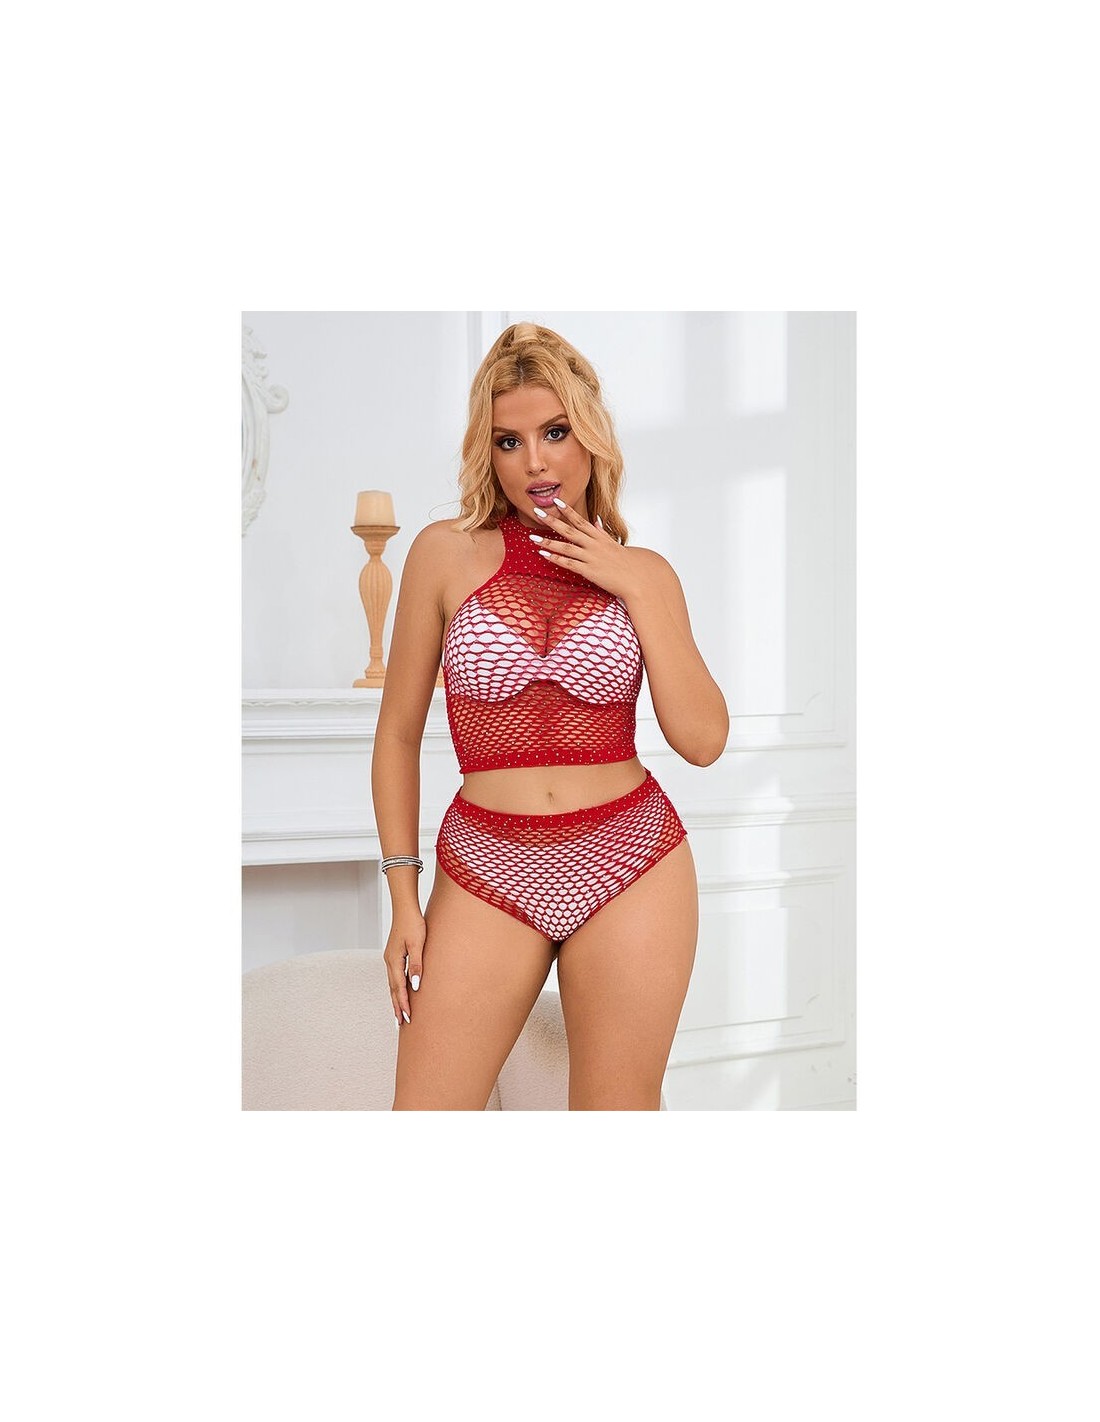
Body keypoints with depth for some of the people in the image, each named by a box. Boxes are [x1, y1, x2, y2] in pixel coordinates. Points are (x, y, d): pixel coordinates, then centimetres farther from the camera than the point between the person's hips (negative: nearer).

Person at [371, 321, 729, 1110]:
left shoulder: (643, 573, 5)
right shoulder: (448, 553, 0)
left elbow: (704, 740, -4)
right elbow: (399, 733, 4)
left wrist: (639, 591, -8)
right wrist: (404, 896, 2)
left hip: (633, 867, 1)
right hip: (486, 869, -1)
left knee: (619, 1110, 10)